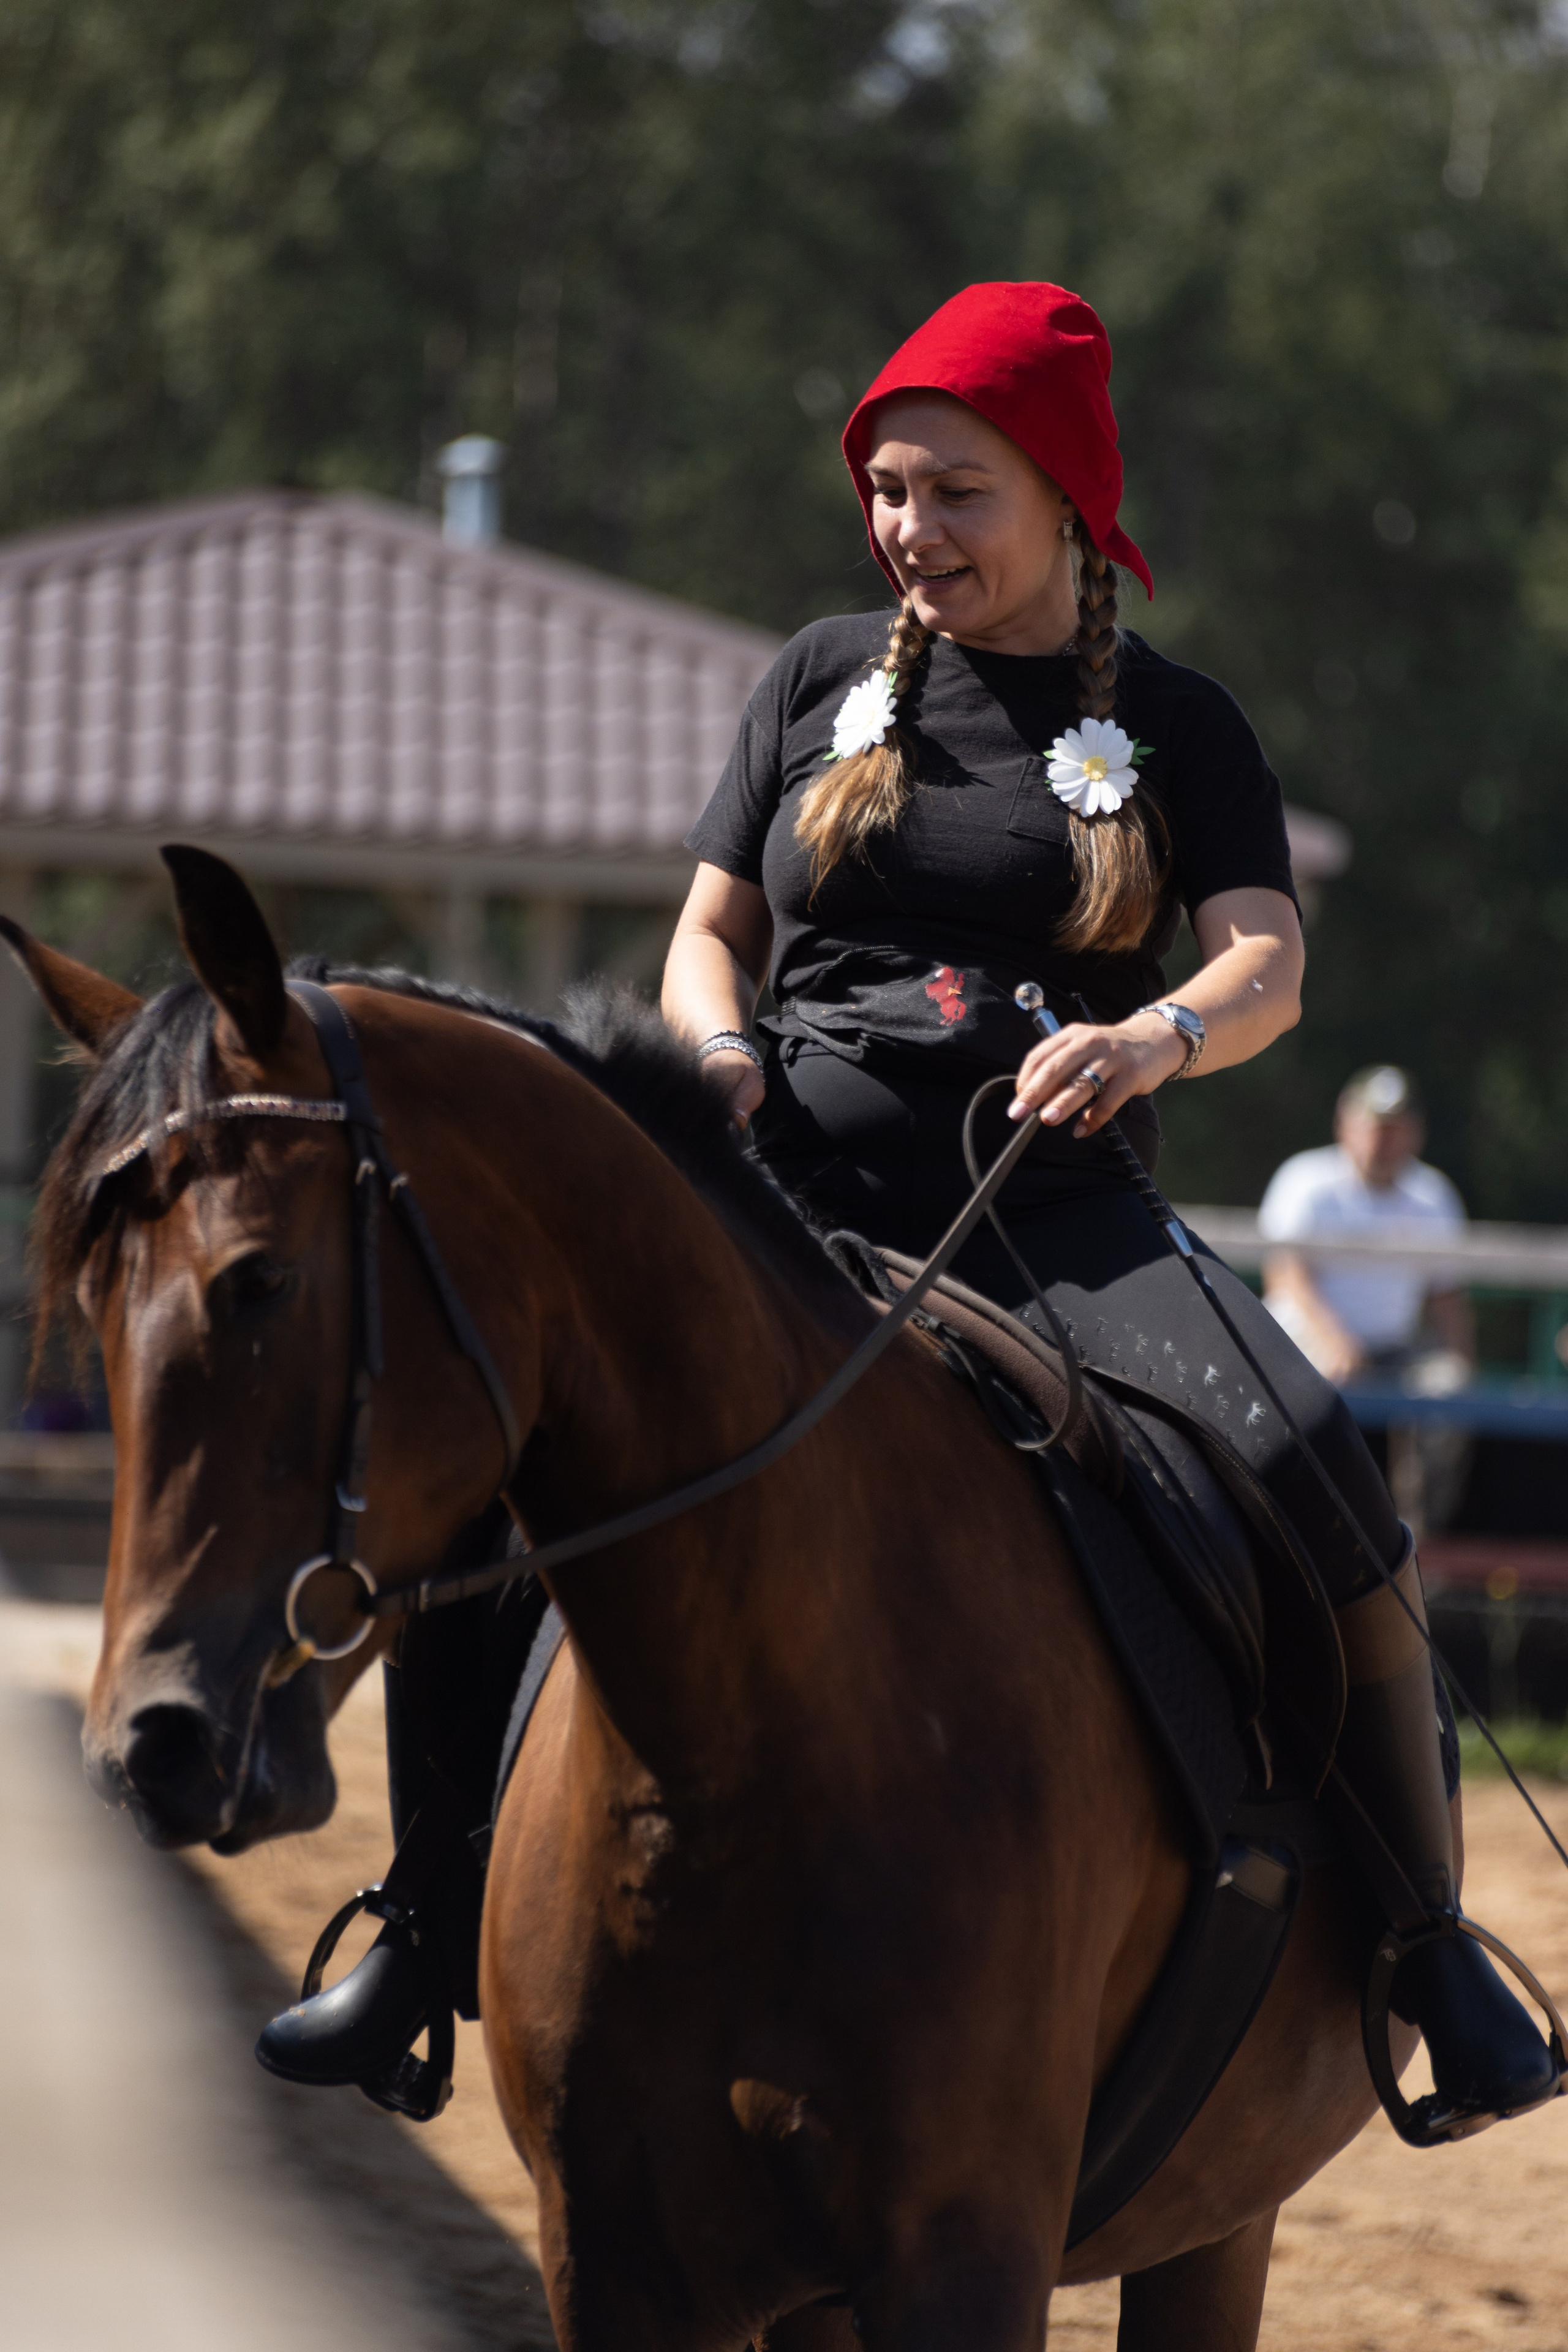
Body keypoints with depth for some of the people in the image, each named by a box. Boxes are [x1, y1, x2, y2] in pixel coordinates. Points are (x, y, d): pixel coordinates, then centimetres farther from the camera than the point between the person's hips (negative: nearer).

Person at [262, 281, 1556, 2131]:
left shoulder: (1172, 724, 10)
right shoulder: (827, 678, 16)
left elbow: (1269, 962, -3)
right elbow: (707, 931, 18)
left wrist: (1155, 1040, -26)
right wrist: (723, 1048, -5)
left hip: (1050, 1201, -2)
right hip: (796, 1179, 2)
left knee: (1306, 1459, -28)